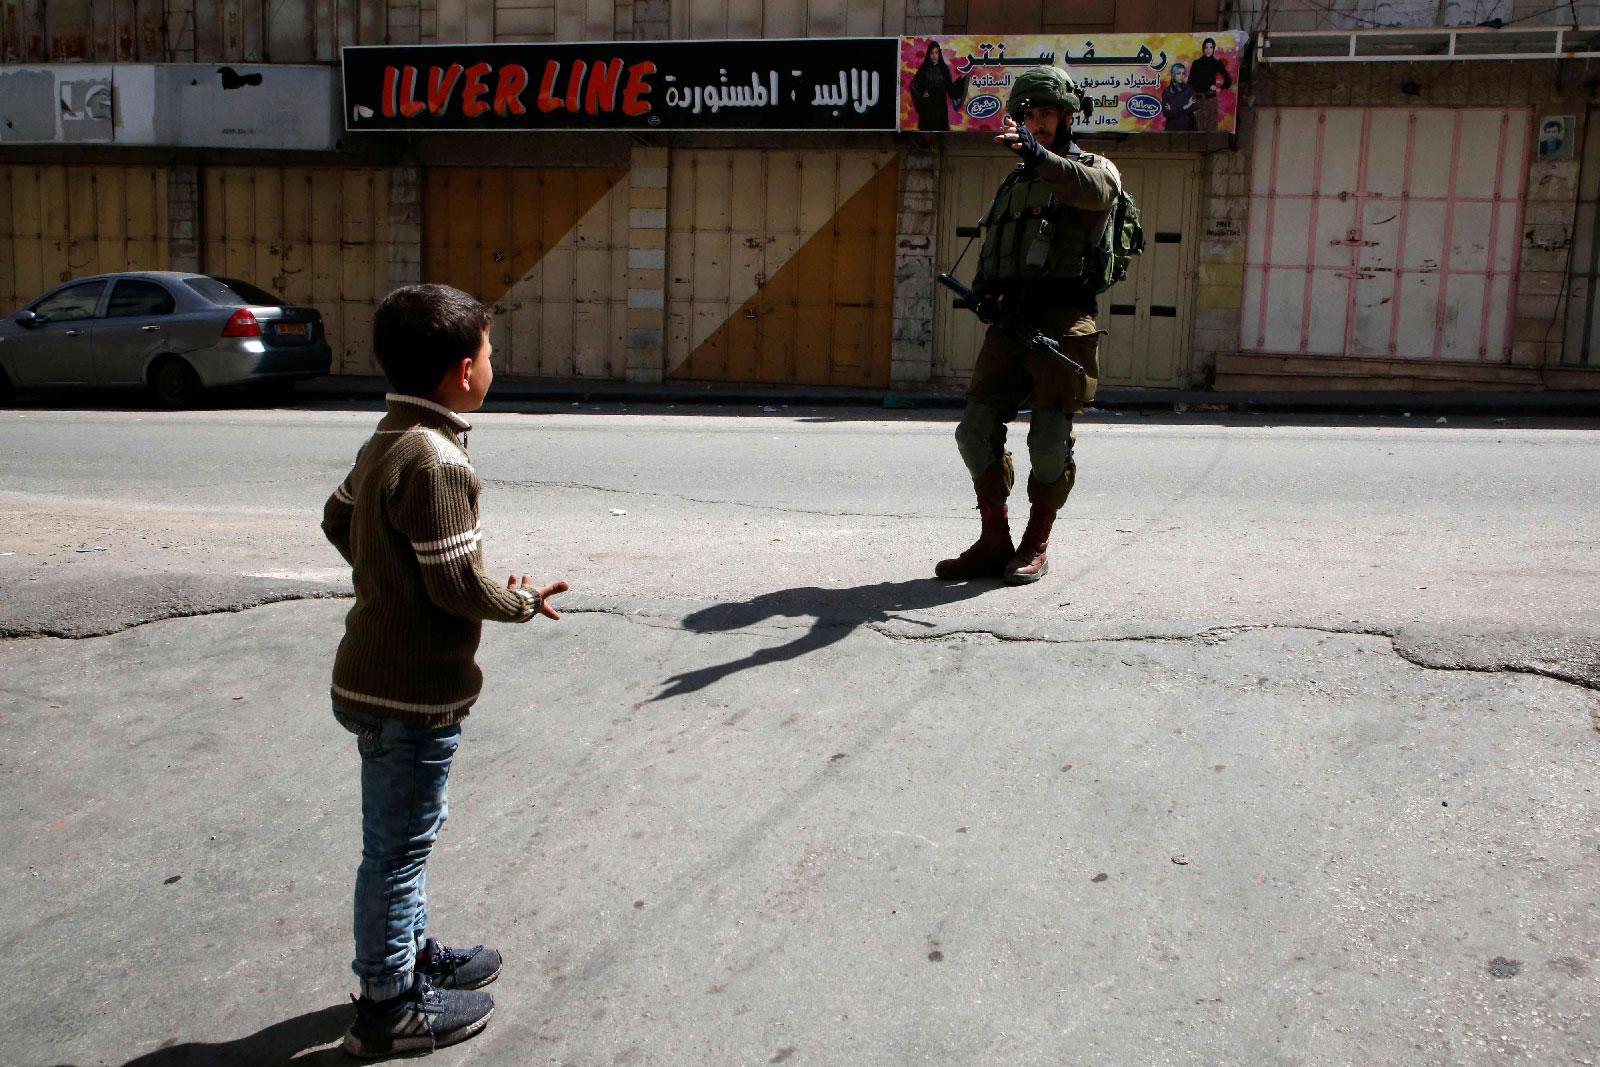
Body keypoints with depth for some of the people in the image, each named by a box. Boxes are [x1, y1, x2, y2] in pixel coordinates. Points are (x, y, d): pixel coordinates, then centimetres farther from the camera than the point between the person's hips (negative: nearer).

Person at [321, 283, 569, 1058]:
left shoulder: (386, 442, 4)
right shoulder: (435, 461, -25)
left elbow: (338, 520, 16)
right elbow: (459, 584, -24)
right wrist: (524, 602, -8)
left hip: (378, 674, 10)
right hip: (413, 693, -10)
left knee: (404, 835, 24)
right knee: (398, 844, 5)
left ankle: (412, 954, 42)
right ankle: (389, 1007, 21)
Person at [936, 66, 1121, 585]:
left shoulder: (1096, 168, 7)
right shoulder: (1014, 183, 26)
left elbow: (1094, 191, -20)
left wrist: (1039, 154, -36)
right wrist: (984, 291, 5)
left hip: (1062, 322, -5)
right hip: (1008, 322, 6)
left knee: (1050, 441, -5)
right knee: (977, 430, -2)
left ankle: (1036, 546, 9)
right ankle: (995, 542, 7)